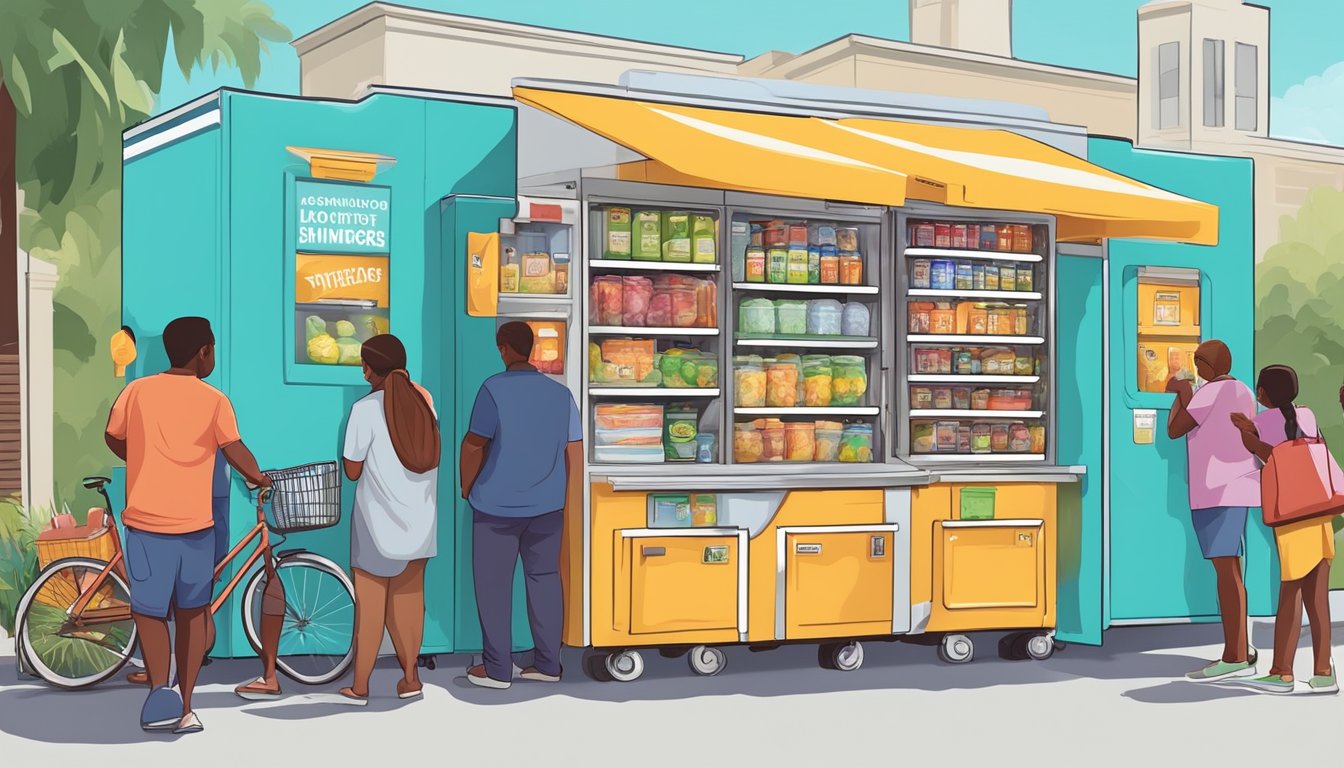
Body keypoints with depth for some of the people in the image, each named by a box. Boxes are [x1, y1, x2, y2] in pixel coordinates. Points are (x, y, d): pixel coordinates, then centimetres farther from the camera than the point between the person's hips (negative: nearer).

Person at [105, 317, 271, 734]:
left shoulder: (136, 391, 2)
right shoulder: (213, 400, -4)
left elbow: (114, 439, 16)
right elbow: (235, 451, -12)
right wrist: (259, 477, 9)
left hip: (145, 520, 0)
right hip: (194, 523, 0)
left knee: (149, 612, 5)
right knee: (193, 613, 14)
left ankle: (159, 688, -19)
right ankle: (184, 708, 16)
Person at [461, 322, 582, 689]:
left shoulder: (494, 389, -12)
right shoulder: (561, 393, 3)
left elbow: (474, 445, -13)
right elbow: (575, 450, 5)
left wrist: (467, 486, 3)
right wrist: (570, 498, 15)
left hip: (498, 505, -5)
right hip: (547, 505, 5)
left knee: (494, 584, 4)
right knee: (545, 579, 12)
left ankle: (498, 669, 8)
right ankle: (548, 665, 15)